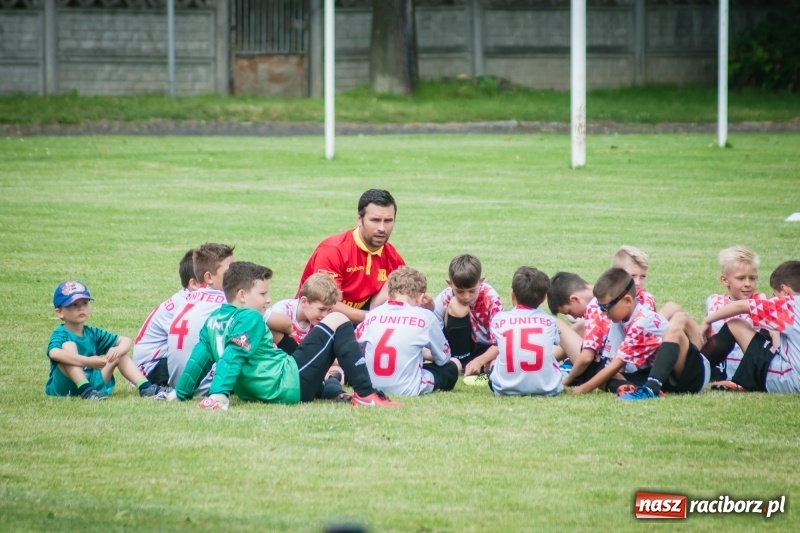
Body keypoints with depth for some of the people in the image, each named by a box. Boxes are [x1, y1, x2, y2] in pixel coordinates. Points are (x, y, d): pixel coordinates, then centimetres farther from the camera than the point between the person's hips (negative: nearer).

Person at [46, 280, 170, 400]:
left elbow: (125, 341, 10)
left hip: (92, 381, 6)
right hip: (64, 386, -6)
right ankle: (86, 391, -39)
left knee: (121, 355, 2)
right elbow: (54, 353, -34)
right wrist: (88, 361, -41)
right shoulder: (61, 335, -10)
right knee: (68, 346, -25)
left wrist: (118, 350, -17)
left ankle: (145, 388, -14)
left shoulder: (92, 333, 9)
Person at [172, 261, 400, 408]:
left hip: (259, 392, 10)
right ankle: (365, 394, -9)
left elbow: (199, 357, 12)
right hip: (288, 385, -10)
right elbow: (232, 357, -23)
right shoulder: (250, 319, -12)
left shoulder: (214, 319, 12)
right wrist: (219, 394, -32)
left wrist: (181, 393, 18)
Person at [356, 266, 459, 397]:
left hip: (370, 386, 4)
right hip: (407, 390, -4)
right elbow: (443, 357, 6)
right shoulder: (425, 316, -6)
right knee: (454, 365, 18)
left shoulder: (373, 314, 2)